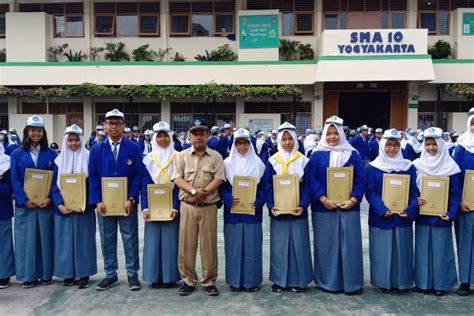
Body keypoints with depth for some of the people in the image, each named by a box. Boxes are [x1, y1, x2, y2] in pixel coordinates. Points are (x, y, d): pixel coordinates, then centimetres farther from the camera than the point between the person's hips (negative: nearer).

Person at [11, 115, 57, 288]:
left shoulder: (51, 154, 5)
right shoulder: (17, 154, 4)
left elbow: (56, 178, 1)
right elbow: (15, 180, -1)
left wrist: (50, 198, -11)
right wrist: (24, 200, -12)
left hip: (46, 203, 0)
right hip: (25, 204, 0)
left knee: (46, 238, 6)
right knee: (26, 239, 3)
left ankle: (46, 274, 16)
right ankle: (28, 275, 13)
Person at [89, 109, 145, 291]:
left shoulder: (134, 148, -1)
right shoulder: (96, 149, 5)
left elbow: (139, 175, -5)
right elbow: (92, 177, 2)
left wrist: (131, 199, -14)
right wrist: (97, 201, -8)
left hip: (127, 202, -2)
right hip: (104, 203, 2)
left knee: (130, 239, 6)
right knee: (107, 240, 10)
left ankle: (132, 274, 18)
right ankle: (110, 275, 23)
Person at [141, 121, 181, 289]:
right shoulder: (148, 159, 4)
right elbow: (145, 185, 2)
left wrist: (175, 207, -14)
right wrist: (145, 207, -9)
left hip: (170, 206, -2)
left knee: (170, 240, 2)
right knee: (153, 240, 4)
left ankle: (169, 276, 11)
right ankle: (155, 276, 14)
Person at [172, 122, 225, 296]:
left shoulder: (216, 156, 4)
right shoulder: (182, 155, 5)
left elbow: (218, 179, -4)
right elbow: (177, 178, -4)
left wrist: (204, 192, -18)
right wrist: (194, 191, -18)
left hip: (209, 206, -1)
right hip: (187, 206, 1)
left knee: (209, 244, 4)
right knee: (186, 244, 4)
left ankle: (209, 281, 16)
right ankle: (188, 280, 18)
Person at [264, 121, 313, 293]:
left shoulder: (303, 161, 2)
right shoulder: (272, 161, 3)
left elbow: (307, 185, -2)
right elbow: (268, 185, 0)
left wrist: (303, 205, -15)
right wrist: (271, 205, -13)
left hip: (297, 209, 0)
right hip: (278, 210, 1)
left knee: (298, 244, 4)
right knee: (279, 245, 5)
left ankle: (297, 280, 16)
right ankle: (279, 279, 17)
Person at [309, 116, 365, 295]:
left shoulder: (352, 155, 7)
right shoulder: (317, 155, 3)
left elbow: (360, 179, 3)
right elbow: (312, 180, -4)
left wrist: (353, 200, -11)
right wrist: (323, 199, -16)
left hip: (348, 206, 1)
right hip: (324, 208, -1)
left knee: (350, 244, 3)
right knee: (326, 245, 5)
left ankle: (351, 282, 13)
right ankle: (328, 281, 17)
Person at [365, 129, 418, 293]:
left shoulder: (409, 167, 5)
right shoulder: (373, 167, -1)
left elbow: (414, 192, 3)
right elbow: (370, 192, -5)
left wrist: (409, 210, -12)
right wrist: (383, 210, -18)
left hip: (402, 217, 2)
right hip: (380, 217, -2)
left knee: (401, 250, 8)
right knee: (381, 250, 4)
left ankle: (399, 282, 21)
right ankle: (382, 282, 17)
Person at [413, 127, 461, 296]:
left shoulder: (450, 166, -4)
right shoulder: (417, 165, 2)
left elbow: (456, 193, -5)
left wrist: (451, 213, -15)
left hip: (441, 215, -2)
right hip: (422, 214, 2)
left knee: (441, 249, 4)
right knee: (422, 248, 8)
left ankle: (441, 283, 16)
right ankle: (422, 282, 18)